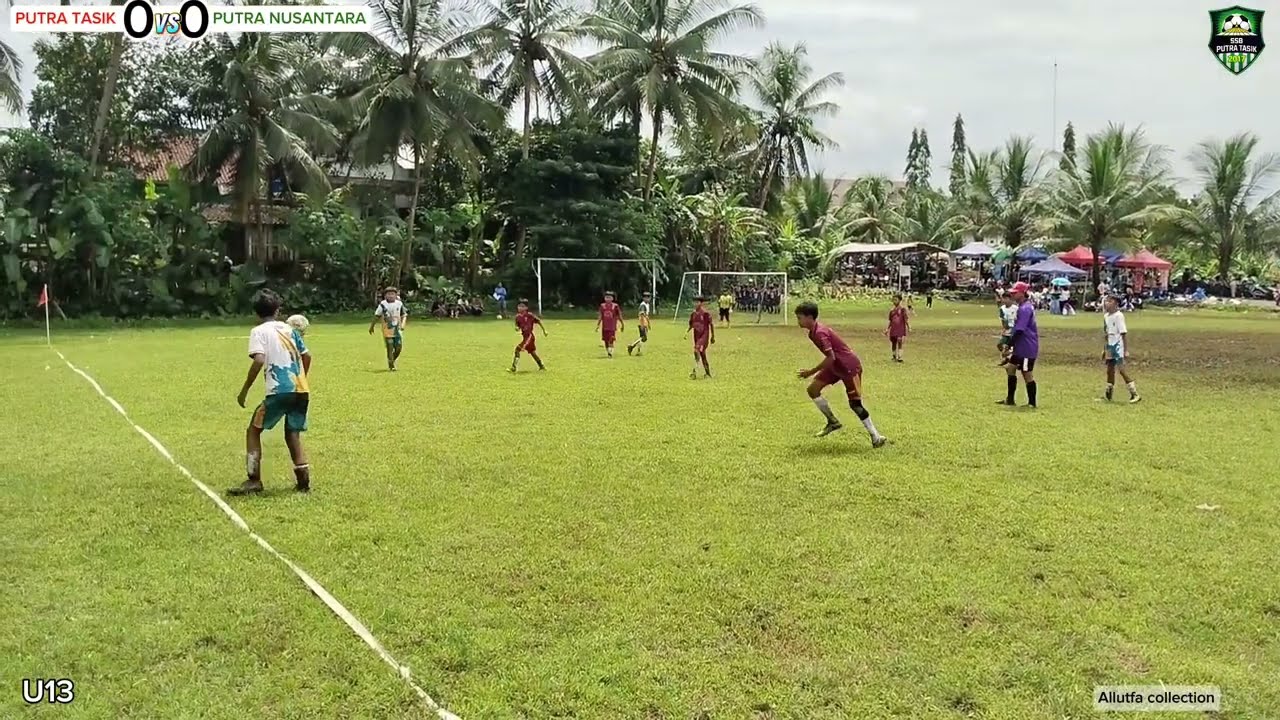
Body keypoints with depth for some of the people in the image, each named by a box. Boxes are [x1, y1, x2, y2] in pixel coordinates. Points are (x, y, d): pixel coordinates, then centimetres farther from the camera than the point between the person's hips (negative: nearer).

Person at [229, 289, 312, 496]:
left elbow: (258, 361, -14)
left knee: (253, 430, 8)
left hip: (279, 391, -6)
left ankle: (254, 480, 2)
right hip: (301, 389, 6)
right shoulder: (289, 329, 18)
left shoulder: (259, 331, 0)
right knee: (292, 434, 16)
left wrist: (245, 390, -8)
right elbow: (306, 357, 22)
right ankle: (303, 480, 6)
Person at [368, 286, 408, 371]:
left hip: (397, 329, 3)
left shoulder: (399, 304, 4)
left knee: (399, 347, 0)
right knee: (390, 347, -5)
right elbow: (376, 316, 3)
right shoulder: (383, 305, -4)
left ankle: (392, 360, 26)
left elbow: (404, 315, 11)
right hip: (387, 330, -3)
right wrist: (371, 327, 8)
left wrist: (403, 324, -6)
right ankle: (391, 366, 5)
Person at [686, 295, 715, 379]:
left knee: (697, 351, -22)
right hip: (696, 336, 7)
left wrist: (713, 337, 0)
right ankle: (708, 373, 25)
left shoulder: (705, 313, -13)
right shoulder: (693, 313, 5)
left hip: (704, 335, -7)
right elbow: (691, 324, 16)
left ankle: (694, 372, -22)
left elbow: (711, 324, -5)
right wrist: (687, 332, -3)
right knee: (702, 355, 13)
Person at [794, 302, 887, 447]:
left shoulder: (820, 333, -24)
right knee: (813, 389, 4)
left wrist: (811, 372, -23)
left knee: (855, 403, -9)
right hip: (836, 366, 10)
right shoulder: (813, 332, 6)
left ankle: (876, 437, 0)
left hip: (849, 366, -10)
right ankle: (833, 421, 15)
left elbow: (830, 358, -29)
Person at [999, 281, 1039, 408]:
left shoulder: (1025, 308, -19)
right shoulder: (1023, 307, 12)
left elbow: (1019, 331, -23)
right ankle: (1010, 399, 21)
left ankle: (1032, 403, 8)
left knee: (1027, 374, -2)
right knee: (1010, 368, 14)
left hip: (1027, 348, -10)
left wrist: (1009, 345, -19)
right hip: (1020, 347, 10)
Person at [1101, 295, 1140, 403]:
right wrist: (1104, 349, 21)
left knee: (1122, 369, -12)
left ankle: (1135, 394, -9)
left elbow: (1124, 334, -14)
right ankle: (1108, 395, 21)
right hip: (1109, 346, 8)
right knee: (1110, 370, 13)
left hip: (1118, 346, -8)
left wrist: (1126, 350, -17)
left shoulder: (1118, 316, -13)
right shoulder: (1106, 316, 10)